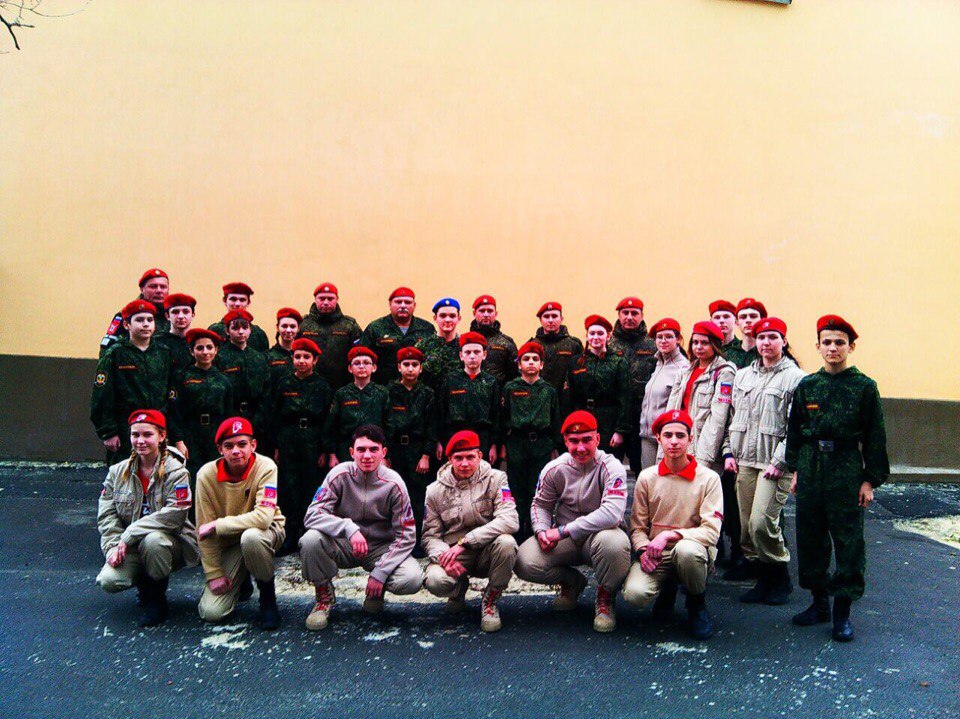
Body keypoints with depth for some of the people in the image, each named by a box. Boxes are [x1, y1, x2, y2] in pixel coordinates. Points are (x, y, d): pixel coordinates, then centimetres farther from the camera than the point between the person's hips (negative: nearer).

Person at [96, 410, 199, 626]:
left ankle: (157, 598, -10)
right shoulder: (117, 472, 5)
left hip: (170, 543, -4)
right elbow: (106, 516, 3)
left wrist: (129, 536, -23)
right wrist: (114, 547, -13)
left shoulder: (175, 472, -11)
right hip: (129, 548, 4)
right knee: (108, 581, -22)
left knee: (152, 540, -37)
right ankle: (144, 583, 14)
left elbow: (174, 515, -23)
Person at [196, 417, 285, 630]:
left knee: (250, 537, -40)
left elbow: (263, 517, -33)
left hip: (266, 532, -2)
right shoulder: (207, 474, -16)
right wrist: (214, 574, -12)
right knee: (211, 612, -12)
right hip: (227, 543, 3)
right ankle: (241, 583, 23)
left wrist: (216, 525, -28)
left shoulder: (265, 467, -22)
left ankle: (267, 594, -11)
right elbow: (204, 529, -11)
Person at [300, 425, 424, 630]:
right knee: (310, 540, -31)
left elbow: (406, 536, -10)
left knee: (412, 580, -28)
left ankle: (376, 590, 8)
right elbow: (312, 515, -20)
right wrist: (349, 528, -37)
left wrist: (380, 572, -20)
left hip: (381, 548, 0)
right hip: (344, 545, 0)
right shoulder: (340, 475, -13)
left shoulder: (393, 484, -13)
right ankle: (324, 596, -3)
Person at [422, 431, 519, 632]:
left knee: (506, 542, -34)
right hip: (452, 553, 1)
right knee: (435, 581, -31)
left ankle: (490, 601, -7)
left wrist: (464, 542, -27)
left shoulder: (495, 479, -7)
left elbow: (510, 520, -21)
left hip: (487, 551, -1)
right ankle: (459, 588, 10)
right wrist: (443, 556, -23)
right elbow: (430, 536, 1)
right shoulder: (436, 490, 1)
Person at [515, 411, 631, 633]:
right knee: (524, 563, -18)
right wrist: (541, 531, -12)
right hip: (565, 540, 4)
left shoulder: (611, 467, -16)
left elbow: (611, 513, -29)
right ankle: (572, 582, 16)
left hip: (600, 533, -4)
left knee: (615, 542, -40)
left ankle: (605, 598, -6)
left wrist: (562, 530, -27)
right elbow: (541, 504, 11)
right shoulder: (554, 469, -3)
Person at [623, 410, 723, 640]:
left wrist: (670, 535, -25)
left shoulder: (708, 478, -5)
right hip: (656, 555, 2)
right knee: (634, 593, -27)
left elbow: (711, 531, -13)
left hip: (693, 547, -2)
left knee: (687, 550, -39)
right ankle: (668, 587, 12)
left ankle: (697, 602, -4)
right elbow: (637, 526, 6)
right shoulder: (647, 477, 3)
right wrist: (643, 550, -15)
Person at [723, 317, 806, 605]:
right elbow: (732, 417, 19)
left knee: (761, 522, -13)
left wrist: (779, 462, -14)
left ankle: (781, 579, 8)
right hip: (744, 462, 6)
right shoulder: (742, 375, 16)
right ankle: (763, 580, 21)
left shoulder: (795, 377, -4)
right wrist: (728, 452, 10)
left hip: (775, 465, -6)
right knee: (747, 526, 6)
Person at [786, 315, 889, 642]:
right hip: (811, 469, 4)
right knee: (810, 537, 9)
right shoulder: (807, 385, 7)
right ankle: (820, 602, 25)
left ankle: (843, 611, 13)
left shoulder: (865, 387, -1)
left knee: (848, 540, 1)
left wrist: (870, 480, -4)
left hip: (846, 471, -3)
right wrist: (796, 470, 8)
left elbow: (875, 437, -1)